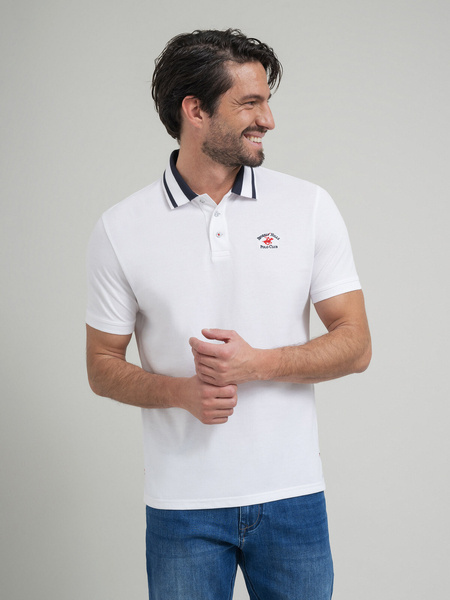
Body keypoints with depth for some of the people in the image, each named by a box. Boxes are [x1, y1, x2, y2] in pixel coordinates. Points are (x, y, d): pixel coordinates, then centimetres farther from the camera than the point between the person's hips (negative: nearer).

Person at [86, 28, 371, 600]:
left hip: (292, 494, 1)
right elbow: (103, 366, 3)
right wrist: (181, 391, -15)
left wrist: (256, 363, -16)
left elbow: (355, 344, -1)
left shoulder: (310, 206, 0)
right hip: (181, 505, -1)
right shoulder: (120, 229, -2)